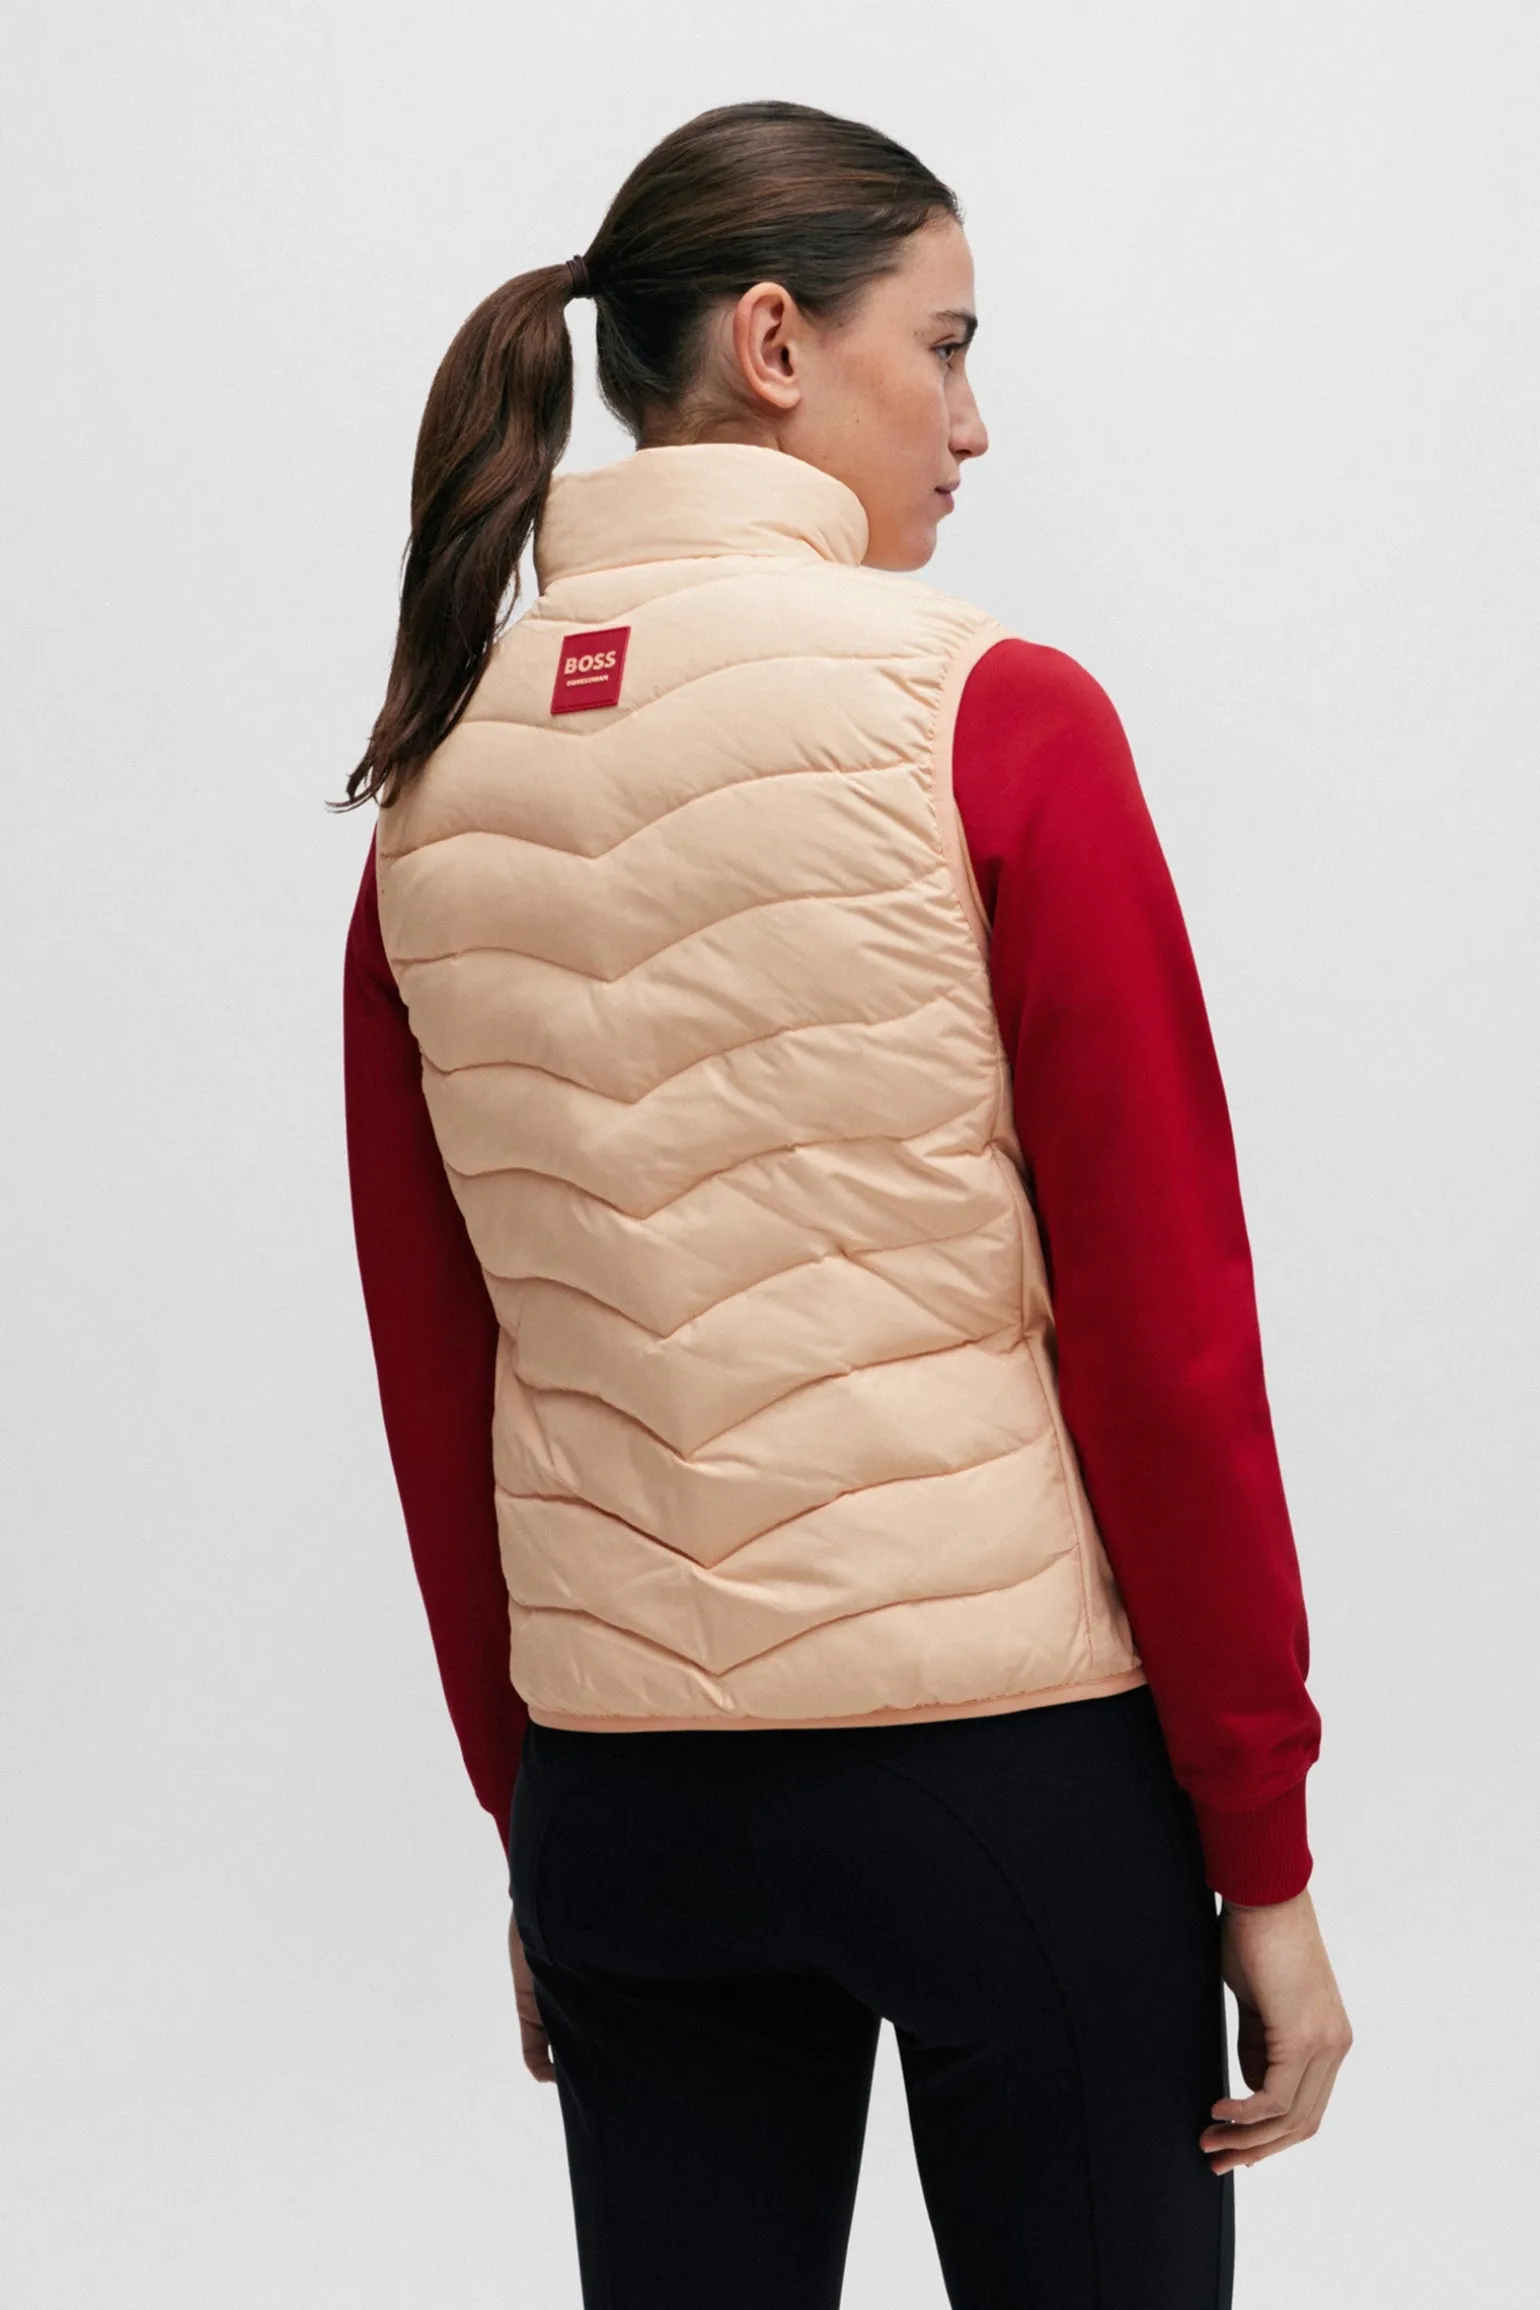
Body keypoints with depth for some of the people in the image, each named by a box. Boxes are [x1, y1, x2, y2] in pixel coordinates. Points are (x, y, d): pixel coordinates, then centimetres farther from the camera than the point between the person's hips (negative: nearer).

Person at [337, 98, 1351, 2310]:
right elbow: (1167, 1328, -12)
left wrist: (529, 1825, 17)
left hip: (619, 1790, 5)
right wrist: (1264, 1845, -4)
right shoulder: (992, 719, -11)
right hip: (1011, 1756, -4)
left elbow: (432, 1379, 7)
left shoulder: (434, 778, 3)